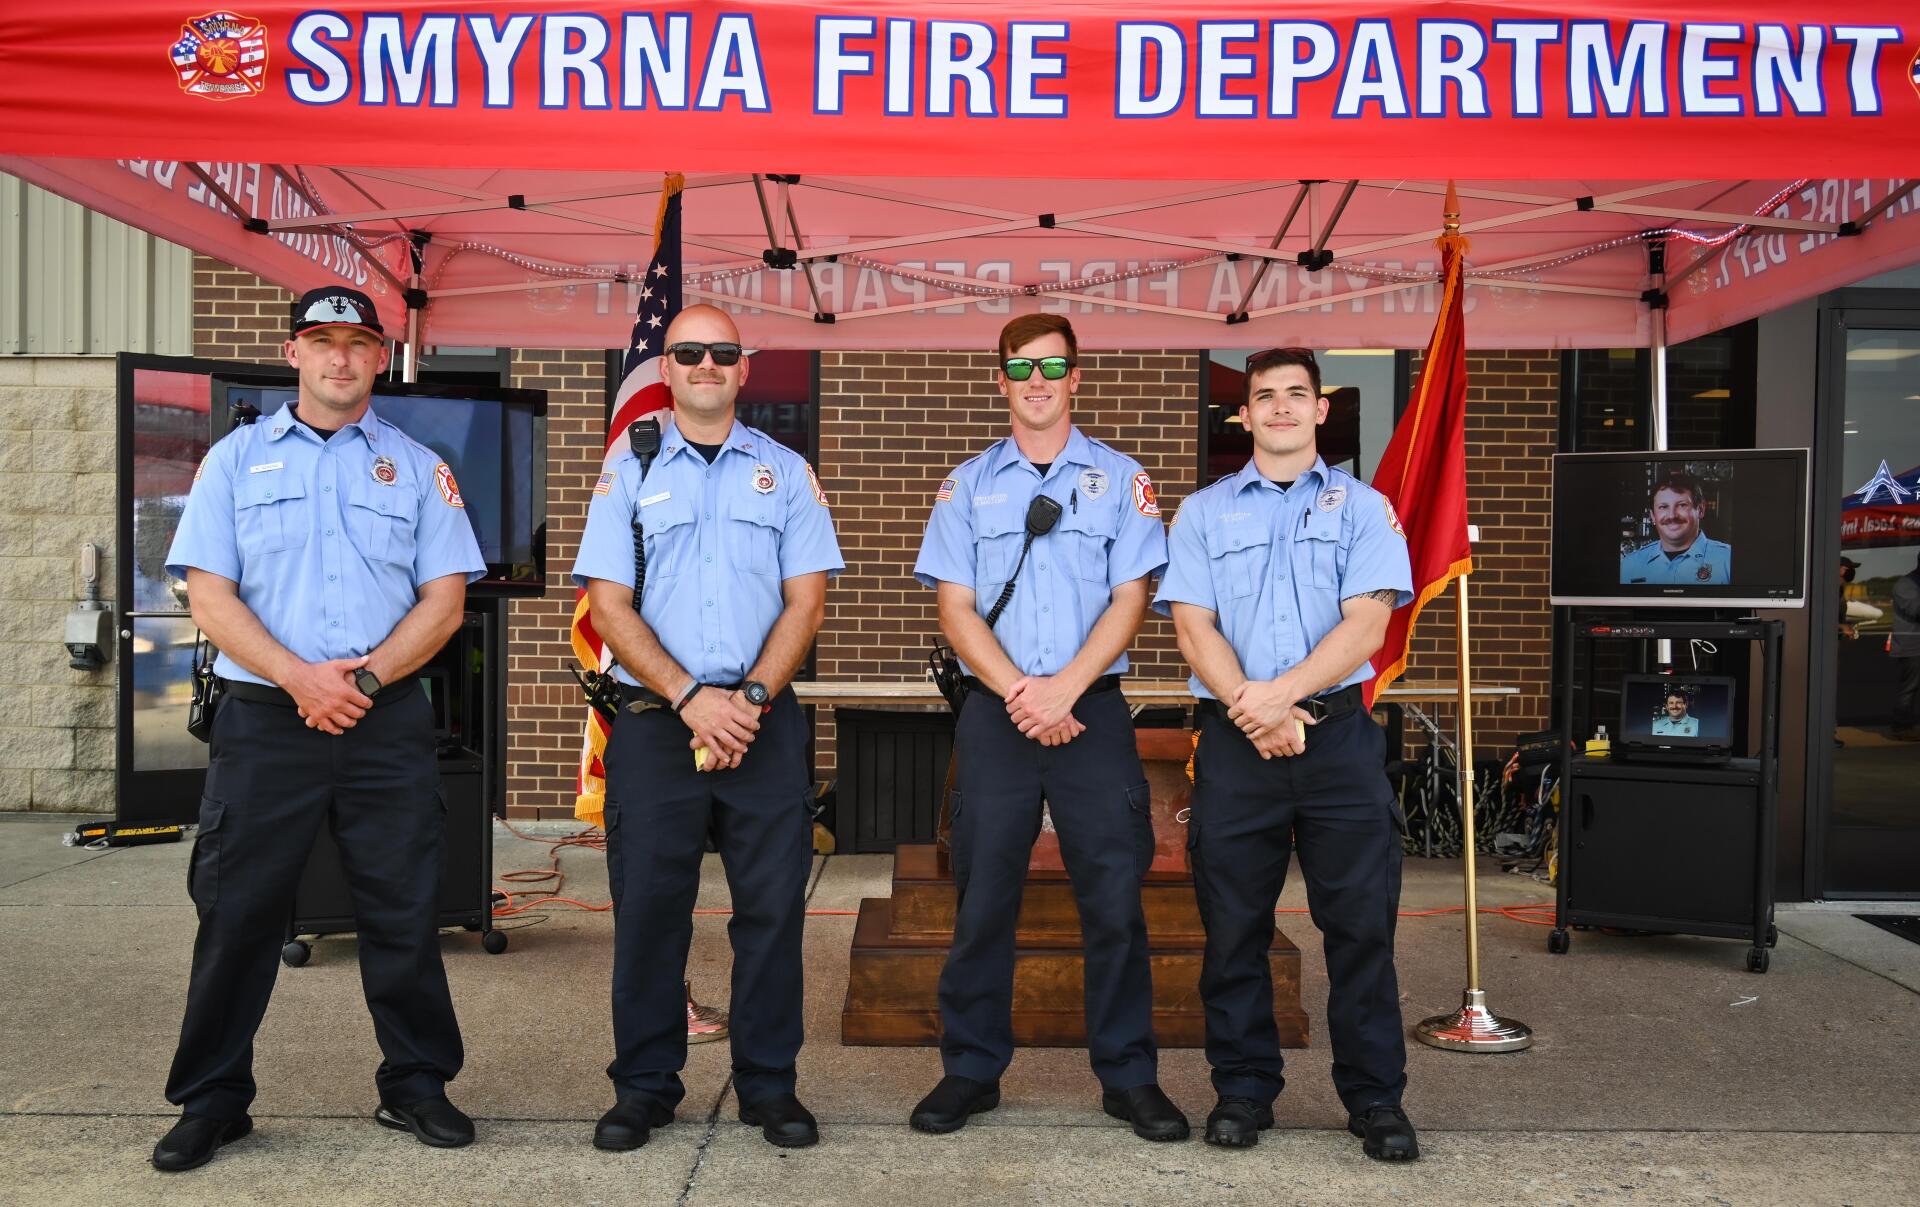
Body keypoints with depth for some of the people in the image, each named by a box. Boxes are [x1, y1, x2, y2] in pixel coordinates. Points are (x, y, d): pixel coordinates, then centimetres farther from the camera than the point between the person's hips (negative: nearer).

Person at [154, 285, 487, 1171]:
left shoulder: (417, 468, 9)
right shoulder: (237, 458, 8)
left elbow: (445, 599, 3)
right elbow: (209, 595, 1)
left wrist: (362, 677, -11)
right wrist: (300, 678, -13)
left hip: (388, 723, 0)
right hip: (263, 721, 0)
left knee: (404, 913, 5)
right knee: (237, 912, 5)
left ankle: (416, 1084, 19)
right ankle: (211, 1099, 20)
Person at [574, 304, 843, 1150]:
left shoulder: (785, 472, 10)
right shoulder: (629, 474, 8)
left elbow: (807, 598, 4)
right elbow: (609, 604, 0)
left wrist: (750, 698, -10)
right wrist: (691, 698, -12)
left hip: (765, 721, 1)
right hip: (654, 723, 0)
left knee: (772, 906, 3)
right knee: (648, 907, 4)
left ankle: (769, 1086, 16)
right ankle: (644, 1087, 19)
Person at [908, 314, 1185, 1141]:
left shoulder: (1120, 479, 8)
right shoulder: (968, 485, 10)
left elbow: (1130, 598, -1)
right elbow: (956, 607, 3)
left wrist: (1064, 687, -13)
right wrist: (1019, 694, -10)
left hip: (1093, 708, -1)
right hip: (994, 712, 1)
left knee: (1114, 895, 1)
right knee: (983, 896, 5)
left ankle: (1129, 1076, 14)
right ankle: (972, 1071, 18)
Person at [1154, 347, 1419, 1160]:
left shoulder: (1363, 507, 9)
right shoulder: (1204, 512, 11)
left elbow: (1366, 623, -4)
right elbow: (1193, 626, 1)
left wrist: (1283, 694, -16)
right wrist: (1253, 712, -14)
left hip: (1339, 735, 0)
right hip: (1233, 739, 1)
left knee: (1361, 922, 2)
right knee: (1234, 924, 6)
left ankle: (1375, 1098, 15)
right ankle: (1242, 1091, 19)